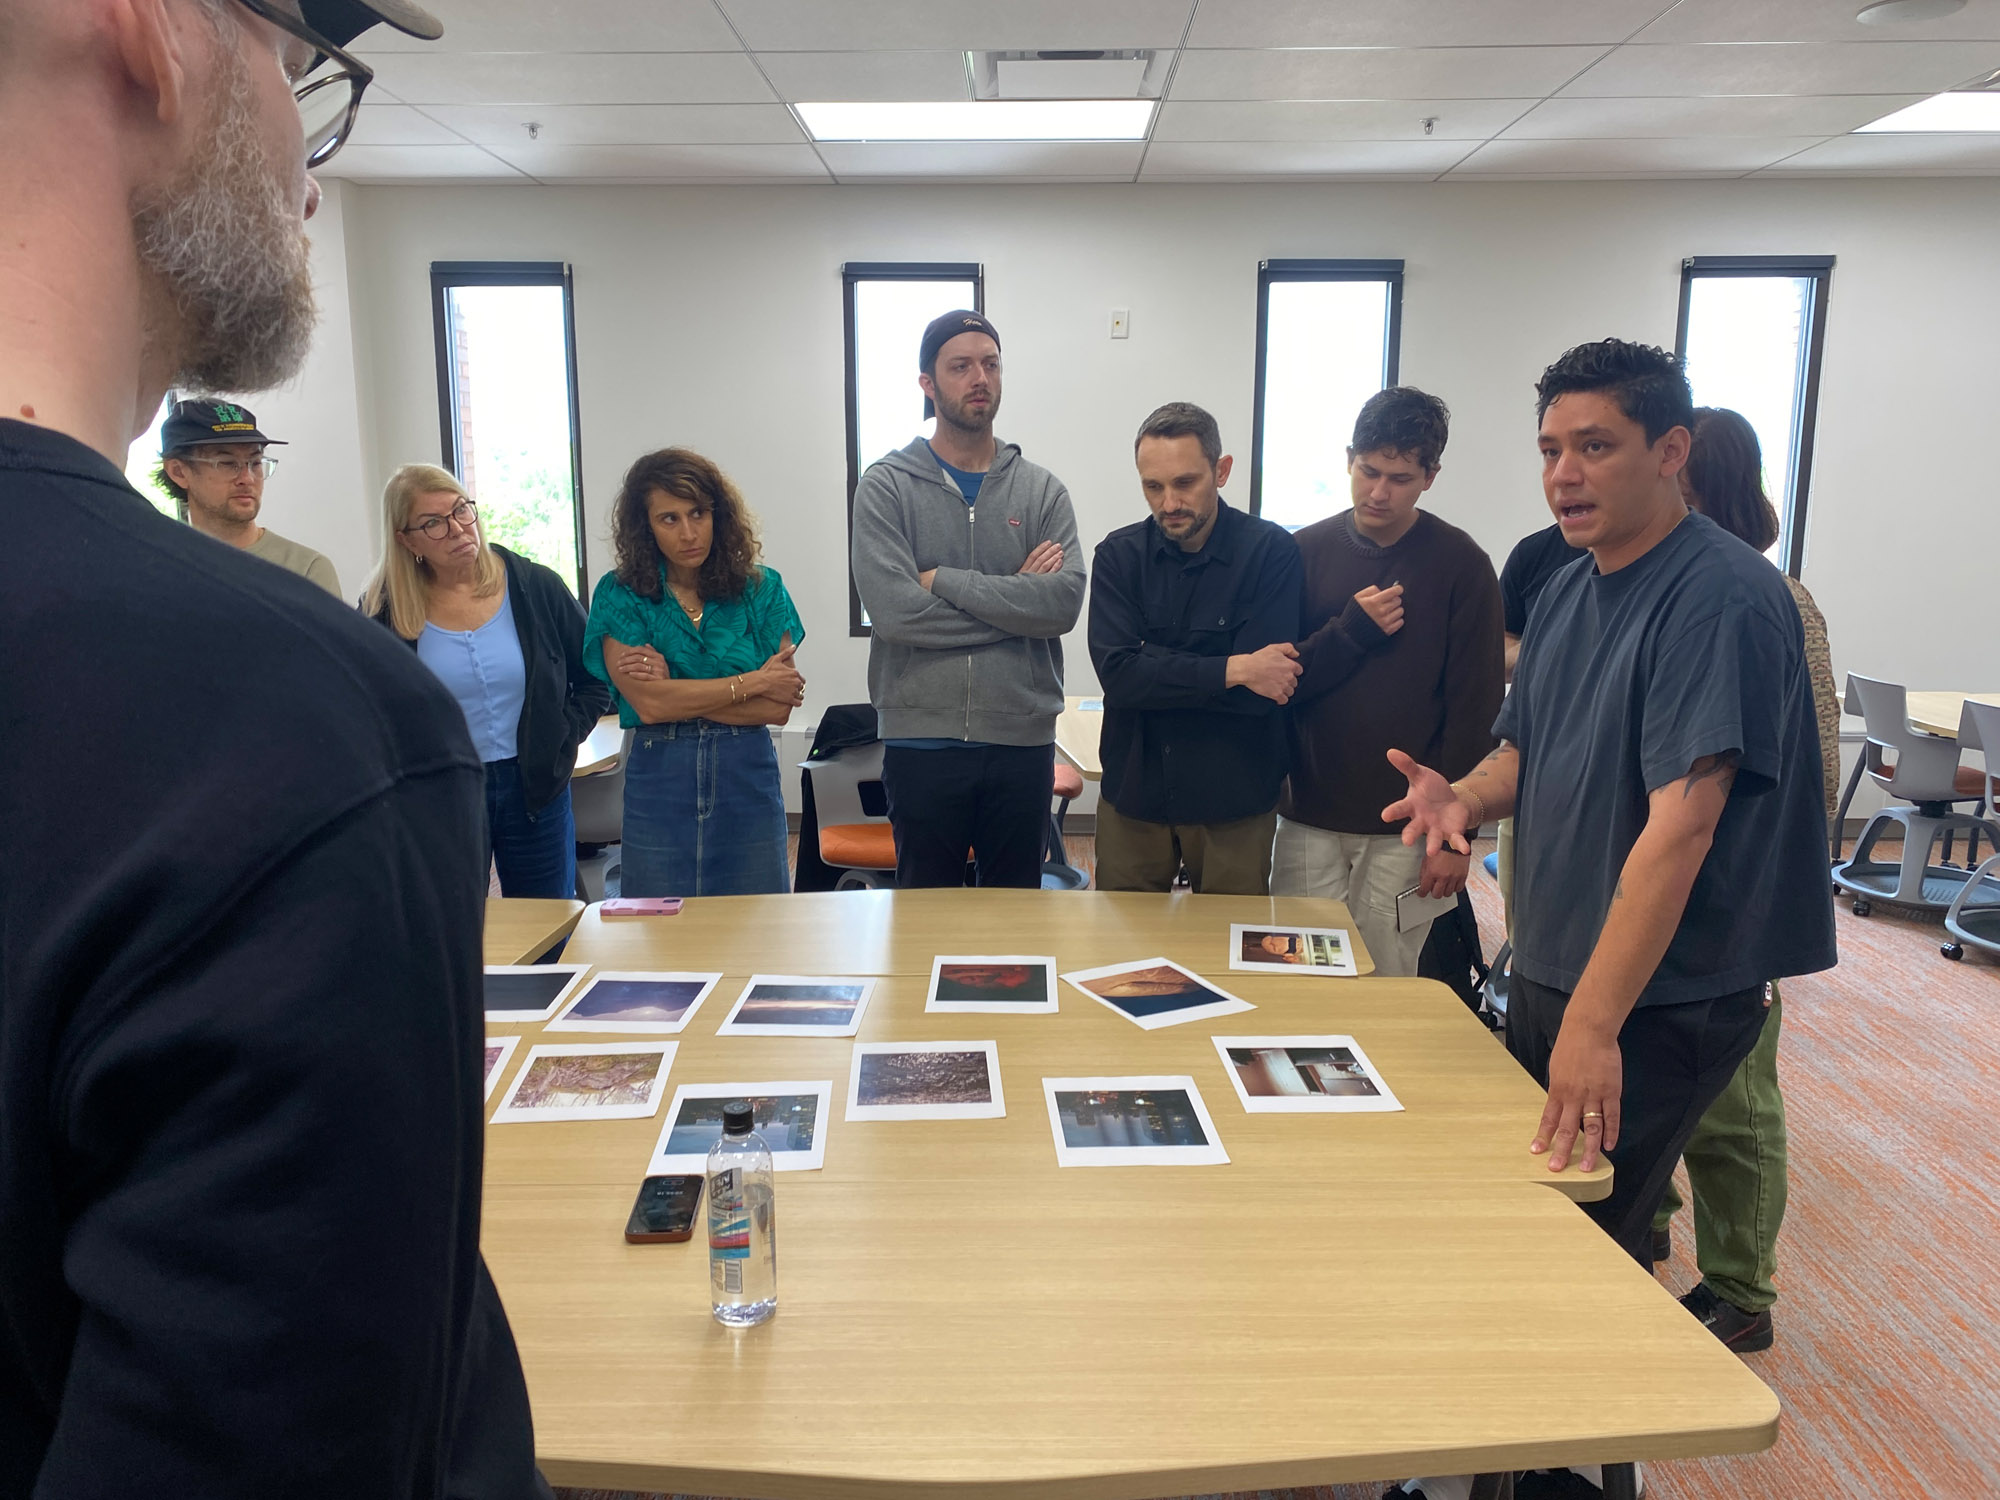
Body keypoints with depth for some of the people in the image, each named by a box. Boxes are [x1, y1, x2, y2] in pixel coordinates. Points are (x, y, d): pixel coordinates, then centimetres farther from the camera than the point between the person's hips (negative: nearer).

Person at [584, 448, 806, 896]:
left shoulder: (761, 589, 2)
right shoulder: (620, 595, 0)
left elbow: (779, 707, -7)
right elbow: (648, 704, -12)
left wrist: (679, 695, -12)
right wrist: (753, 682, -8)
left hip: (748, 775, 1)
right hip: (659, 782, -1)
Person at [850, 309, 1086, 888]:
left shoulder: (1042, 489, 4)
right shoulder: (885, 486, -2)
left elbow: (1065, 602, -12)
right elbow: (894, 612, -16)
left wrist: (945, 580, -14)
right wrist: (1017, 597, -10)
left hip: (1023, 740, 2)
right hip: (921, 739, -1)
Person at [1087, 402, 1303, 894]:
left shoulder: (1271, 552, -10)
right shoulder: (1119, 554, -1)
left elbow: (1261, 691, -18)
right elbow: (1115, 672, -14)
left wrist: (1154, 675, -16)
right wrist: (1230, 670, -19)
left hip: (1234, 797, -2)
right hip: (1133, 791, 2)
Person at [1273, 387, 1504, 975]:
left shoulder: (1461, 565, -3)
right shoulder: (1308, 552, 4)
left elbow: (1474, 711, -4)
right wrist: (1352, 629, -12)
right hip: (1308, 819, 2)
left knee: (1386, 978, 6)